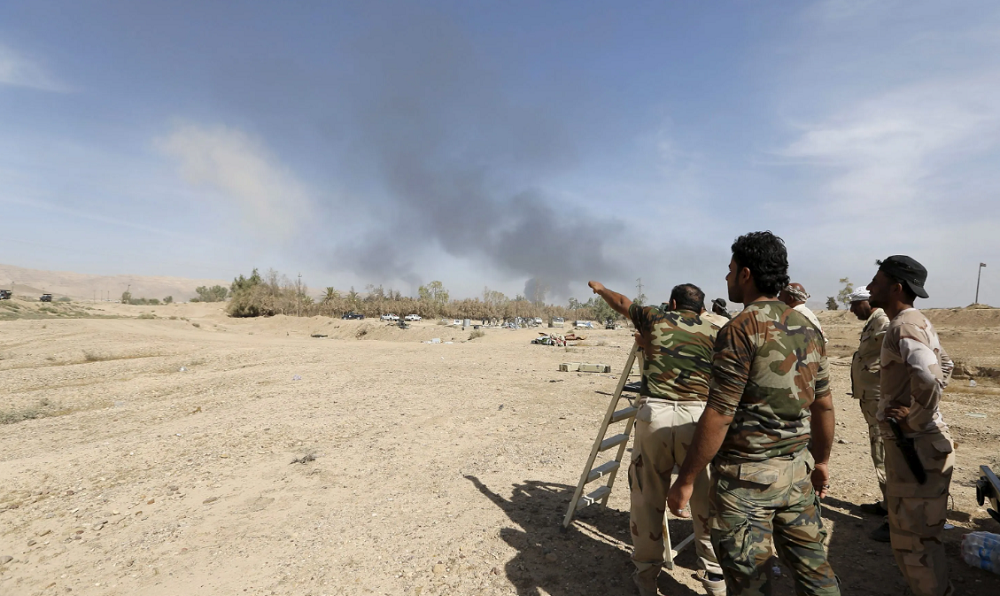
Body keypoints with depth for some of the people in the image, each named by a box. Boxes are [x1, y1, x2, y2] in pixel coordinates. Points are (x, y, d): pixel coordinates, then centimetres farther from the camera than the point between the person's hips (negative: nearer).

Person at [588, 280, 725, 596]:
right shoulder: (714, 332, 15)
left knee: (647, 497, 13)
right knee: (706, 501, 14)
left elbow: (622, 302, 31)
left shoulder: (654, 317, 14)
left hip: (654, 413, 0)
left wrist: (600, 288, 52)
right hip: (698, 416, 1)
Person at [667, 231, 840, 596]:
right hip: (798, 470, 7)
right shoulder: (808, 329, 6)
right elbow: (823, 405, 12)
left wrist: (685, 480, -14)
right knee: (812, 566, 19)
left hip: (747, 476, -7)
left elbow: (719, 415, -20)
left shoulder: (741, 329, -17)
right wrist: (821, 461, 24)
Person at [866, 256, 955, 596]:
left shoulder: (904, 326, -20)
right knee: (911, 531, 24)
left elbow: (930, 378, -36)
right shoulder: (918, 322, 11)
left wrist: (915, 418, -21)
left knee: (913, 538, 2)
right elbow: (945, 366, 25)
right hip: (913, 442, 10)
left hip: (915, 445, -10)